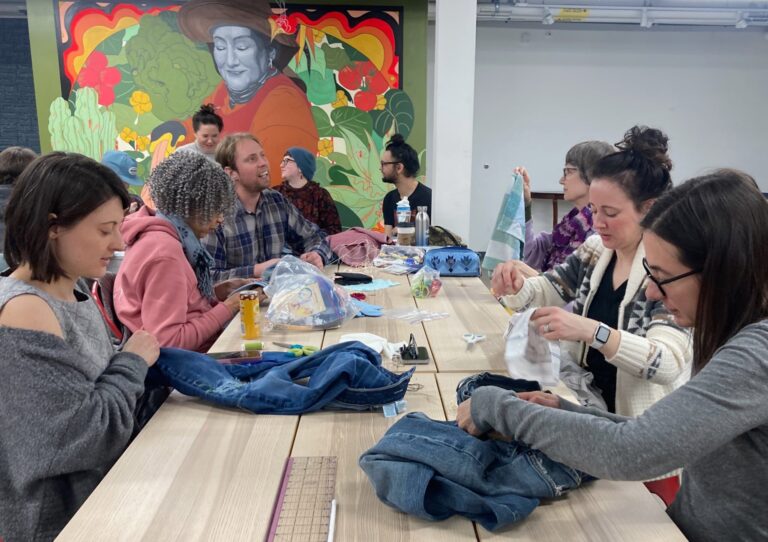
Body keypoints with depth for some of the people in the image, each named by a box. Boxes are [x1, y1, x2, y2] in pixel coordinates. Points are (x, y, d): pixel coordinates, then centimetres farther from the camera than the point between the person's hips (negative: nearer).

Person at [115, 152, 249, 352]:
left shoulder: (164, 236, 5)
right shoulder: (165, 251, -22)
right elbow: (168, 340, -25)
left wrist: (216, 292, 0)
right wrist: (227, 308, -17)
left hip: (193, 351, 9)